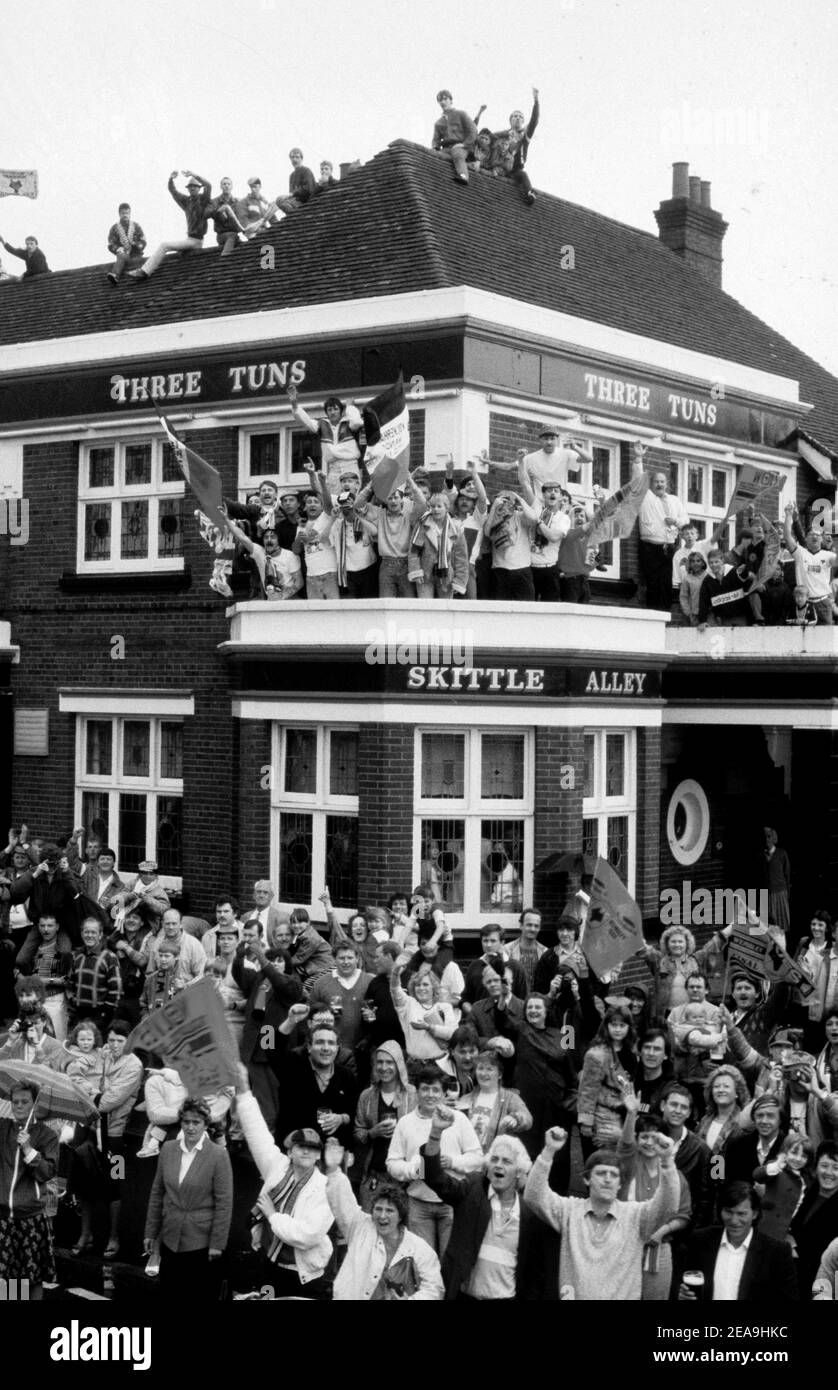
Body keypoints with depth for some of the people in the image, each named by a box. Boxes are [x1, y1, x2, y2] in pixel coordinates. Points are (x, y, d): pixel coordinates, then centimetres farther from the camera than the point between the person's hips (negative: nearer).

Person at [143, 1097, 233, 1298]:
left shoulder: (218, 1155, -10)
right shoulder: (167, 1149, 4)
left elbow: (224, 1203, -9)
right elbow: (157, 1193, 10)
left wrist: (217, 1244, -10)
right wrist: (151, 1233, 9)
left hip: (201, 1242, -4)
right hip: (170, 1238, 4)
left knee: (202, 1294, 3)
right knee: (169, 1293, 8)